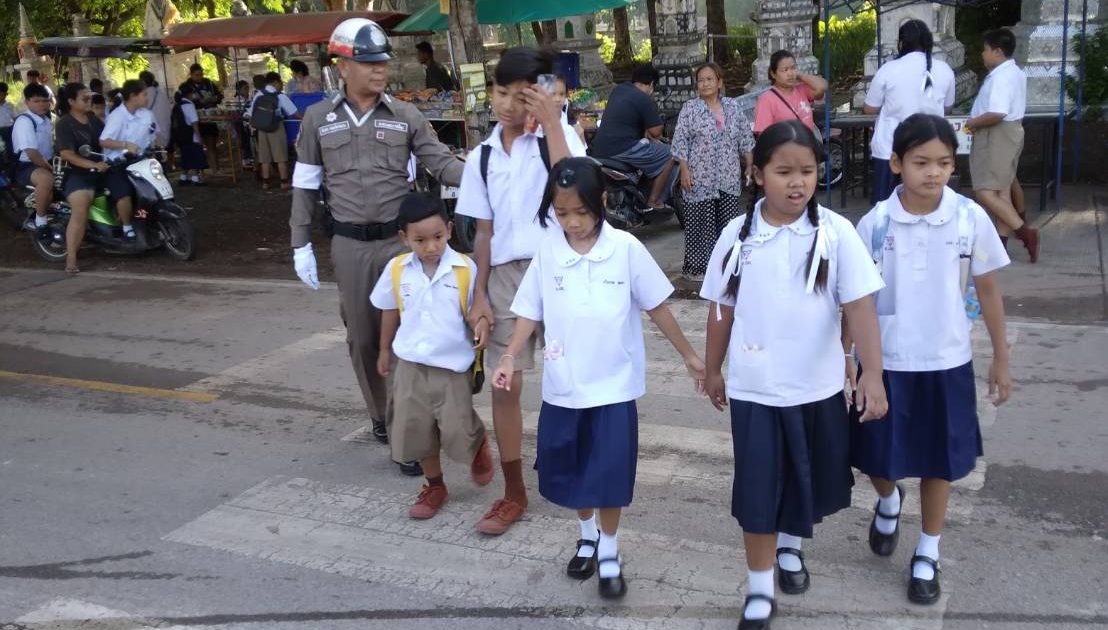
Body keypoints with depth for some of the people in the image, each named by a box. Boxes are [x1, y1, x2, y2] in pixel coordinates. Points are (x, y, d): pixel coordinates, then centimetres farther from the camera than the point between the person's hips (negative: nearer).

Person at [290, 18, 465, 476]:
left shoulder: (406, 116, 0)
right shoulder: (318, 119, 3)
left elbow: (441, 163, -3)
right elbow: (305, 185, 7)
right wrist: (301, 245, 4)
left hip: (399, 239, -1)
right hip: (349, 245, 2)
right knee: (362, 338, 10)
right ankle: (380, 416, 30)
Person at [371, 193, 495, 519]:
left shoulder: (466, 268, -13)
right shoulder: (397, 269, -3)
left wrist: (483, 325, -25)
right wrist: (385, 350, 18)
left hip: (453, 364, -3)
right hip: (411, 363, 3)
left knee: (457, 429, -3)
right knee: (415, 428, 9)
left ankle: (479, 445, 33)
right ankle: (435, 486, 29)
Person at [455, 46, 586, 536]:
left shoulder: (559, 136, -2)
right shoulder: (481, 158, 8)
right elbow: (484, 231, 11)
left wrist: (551, 123, -21)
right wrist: (479, 294, 5)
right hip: (507, 275, 3)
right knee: (505, 387, 5)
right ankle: (513, 494, 20)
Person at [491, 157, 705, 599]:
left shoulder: (626, 249, -10)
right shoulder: (547, 252, -4)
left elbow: (656, 307, -1)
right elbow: (530, 312, 3)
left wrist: (688, 355, 4)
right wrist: (510, 357, -9)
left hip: (613, 385, -3)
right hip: (562, 386, 3)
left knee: (609, 473, 2)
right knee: (569, 471, 15)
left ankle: (609, 551, 23)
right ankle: (588, 536, 39)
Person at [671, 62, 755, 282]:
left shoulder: (733, 106, 8)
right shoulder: (690, 108, -3)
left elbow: (745, 138, 13)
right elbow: (680, 141, -5)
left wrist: (749, 166, 10)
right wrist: (684, 170, -12)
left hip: (729, 178, 4)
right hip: (700, 178, -4)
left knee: (729, 222, 7)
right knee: (700, 222, -1)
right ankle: (696, 266, 7)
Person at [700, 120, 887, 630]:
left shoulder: (835, 233, -10)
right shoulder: (737, 235, -5)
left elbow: (859, 306, -11)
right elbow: (721, 309, 4)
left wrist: (873, 373, -18)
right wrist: (712, 370, 11)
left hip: (818, 386, 1)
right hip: (754, 387, 0)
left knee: (813, 478, 17)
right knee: (758, 487, 4)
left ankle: (790, 545, 46)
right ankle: (758, 588, 20)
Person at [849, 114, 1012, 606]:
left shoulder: (971, 219, -9)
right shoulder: (875, 224, -9)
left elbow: (988, 291, 2)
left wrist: (1001, 359, 6)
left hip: (946, 362, 0)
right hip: (885, 362, 0)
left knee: (939, 461, 11)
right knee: (879, 460, 10)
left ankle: (927, 555, 31)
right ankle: (888, 502, 46)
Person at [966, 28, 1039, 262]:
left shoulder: (1000, 76, -19)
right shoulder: (1015, 73, 15)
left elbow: (996, 114, -29)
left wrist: (973, 123, -13)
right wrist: (977, 121, 11)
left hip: (997, 137, -11)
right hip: (1009, 133, 11)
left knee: (984, 192, -11)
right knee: (1002, 190, 10)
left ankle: (1024, 231, -12)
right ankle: (1001, 242, 13)